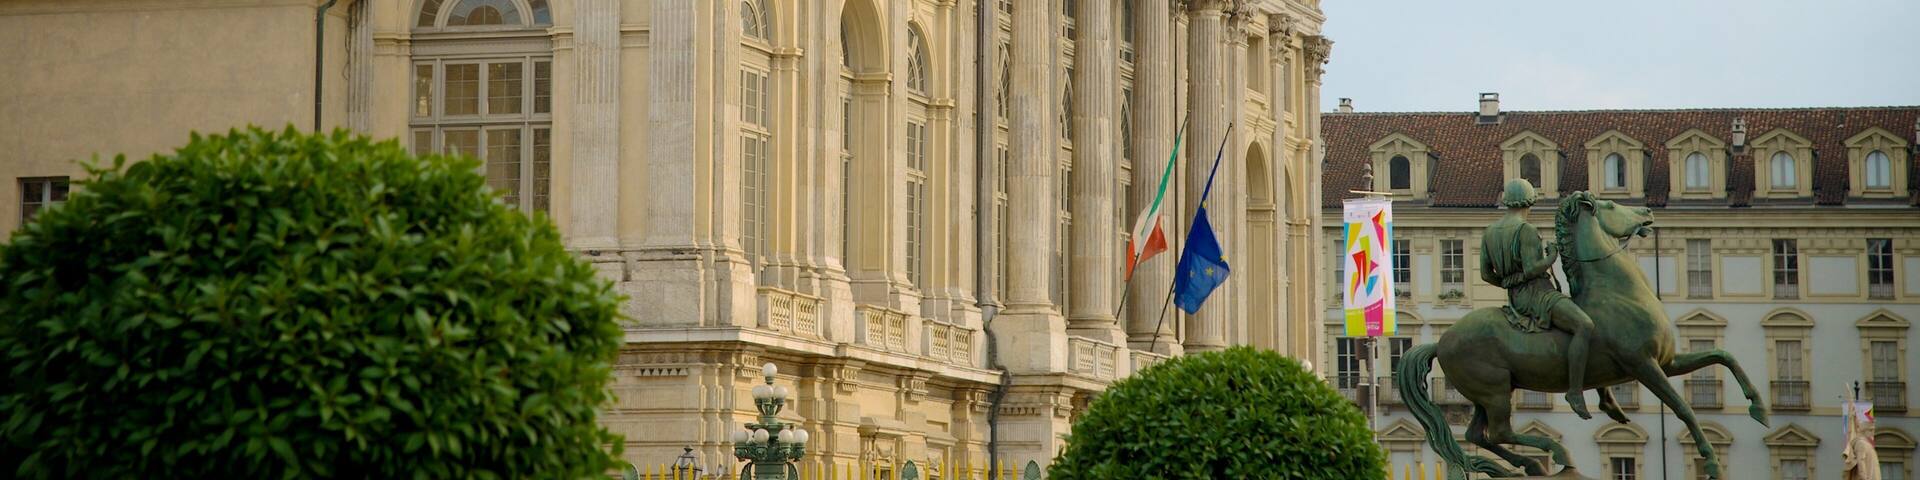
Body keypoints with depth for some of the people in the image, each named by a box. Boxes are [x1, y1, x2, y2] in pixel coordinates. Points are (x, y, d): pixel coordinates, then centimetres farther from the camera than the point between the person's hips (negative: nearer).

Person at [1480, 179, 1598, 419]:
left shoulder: (1489, 232, 10)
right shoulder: (1525, 230, -15)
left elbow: (1485, 274, 10)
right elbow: (1531, 269, -22)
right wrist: (1552, 256, -5)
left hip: (1516, 298, 10)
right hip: (1538, 294, -10)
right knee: (1585, 327, -28)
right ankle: (1575, 392, -31)